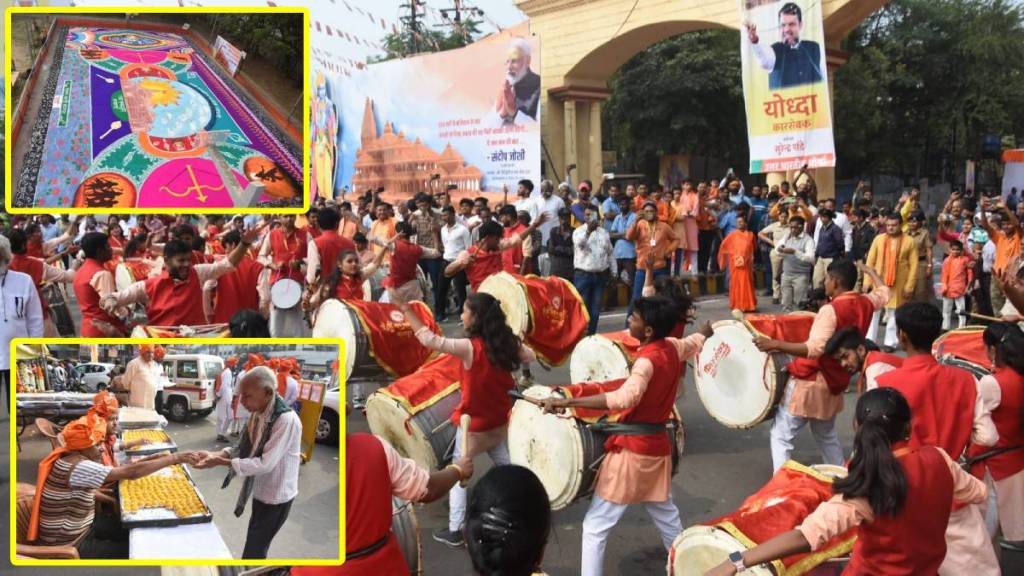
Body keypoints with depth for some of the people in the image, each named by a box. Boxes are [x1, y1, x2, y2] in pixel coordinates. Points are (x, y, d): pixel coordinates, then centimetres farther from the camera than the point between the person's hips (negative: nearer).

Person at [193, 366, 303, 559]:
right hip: (261, 491, 8)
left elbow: (266, 464, -29)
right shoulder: (258, 414, -1)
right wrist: (217, 454, -11)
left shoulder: (287, 420, -29)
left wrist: (223, 462, -25)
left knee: (253, 551, 3)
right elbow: (246, 449, 5)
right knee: (255, 545, 22)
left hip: (276, 497, -8)